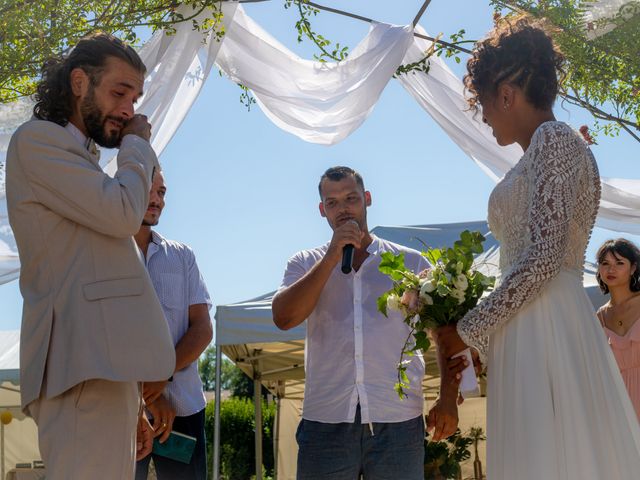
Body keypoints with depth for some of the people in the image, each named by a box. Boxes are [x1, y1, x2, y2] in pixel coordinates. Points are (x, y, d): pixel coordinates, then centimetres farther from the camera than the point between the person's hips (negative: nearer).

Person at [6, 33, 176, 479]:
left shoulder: (79, 161, 28)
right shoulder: (37, 140, 0)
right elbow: (122, 213, -15)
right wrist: (138, 143, 5)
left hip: (104, 365, 9)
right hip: (85, 364, -9)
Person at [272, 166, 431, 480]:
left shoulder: (411, 262, 10)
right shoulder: (306, 264, 11)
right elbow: (283, 318, -6)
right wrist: (332, 257, -6)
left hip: (398, 419, 0)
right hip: (326, 420, 0)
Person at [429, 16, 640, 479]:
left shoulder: (554, 138, -6)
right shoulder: (559, 145, 22)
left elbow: (541, 258, -16)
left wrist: (469, 329, -10)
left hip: (544, 331, -9)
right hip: (536, 331, 9)